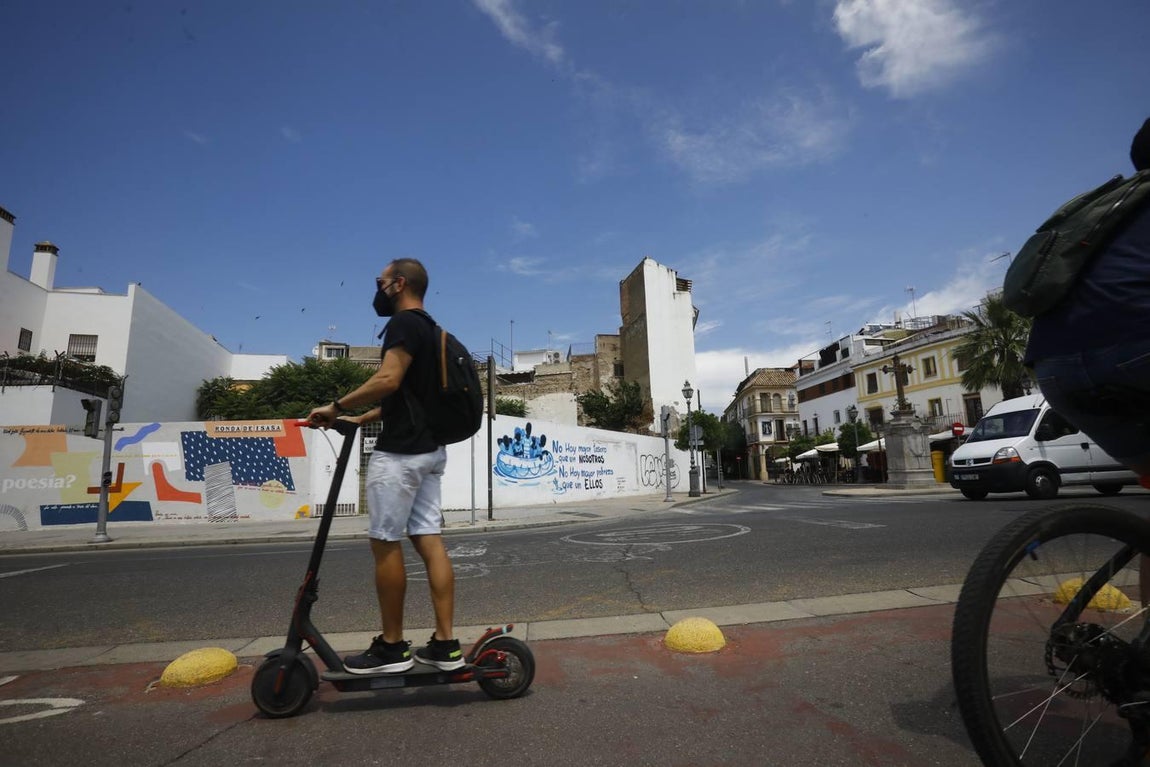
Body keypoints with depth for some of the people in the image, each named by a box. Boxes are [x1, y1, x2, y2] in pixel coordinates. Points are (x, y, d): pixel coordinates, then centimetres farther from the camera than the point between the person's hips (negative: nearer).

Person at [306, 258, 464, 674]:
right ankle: (445, 644, 10)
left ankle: (392, 647, 10)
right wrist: (360, 419, 26)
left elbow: (388, 380, -22)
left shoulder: (404, 323, -9)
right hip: (429, 449, 10)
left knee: (385, 543, 0)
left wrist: (337, 407, -11)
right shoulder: (430, 329, 21)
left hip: (400, 452, -9)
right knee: (429, 540, 7)